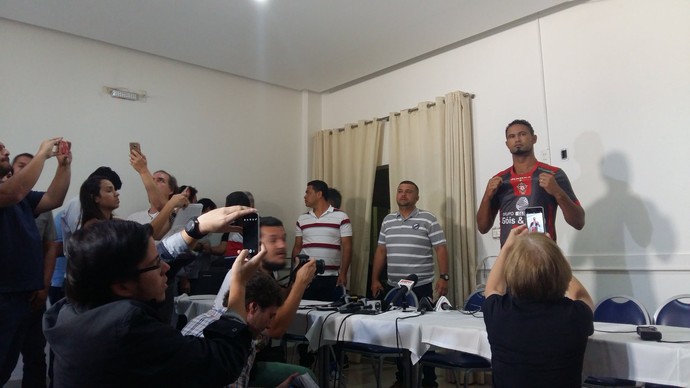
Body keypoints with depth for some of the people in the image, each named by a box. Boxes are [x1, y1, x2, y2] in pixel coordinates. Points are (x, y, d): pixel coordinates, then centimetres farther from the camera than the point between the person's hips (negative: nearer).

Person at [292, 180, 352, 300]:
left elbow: (347, 247, -3)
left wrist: (343, 273, -9)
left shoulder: (341, 217, -2)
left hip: (331, 278, -3)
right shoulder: (301, 220, 10)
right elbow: (297, 247, 14)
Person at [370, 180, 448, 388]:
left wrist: (443, 277, -16)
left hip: (421, 287, -4)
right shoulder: (387, 221, 11)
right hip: (393, 287, 5)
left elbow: (441, 249, -6)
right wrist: (375, 279, 9)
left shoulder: (428, 219, -4)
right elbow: (381, 251, 13)